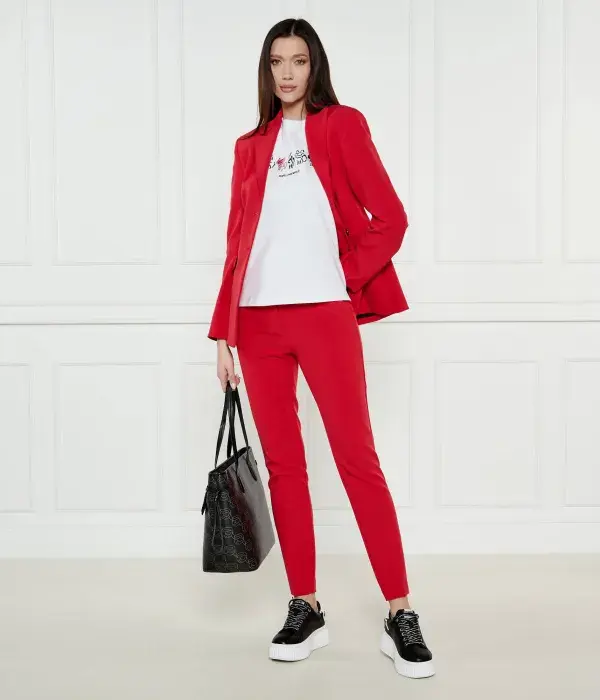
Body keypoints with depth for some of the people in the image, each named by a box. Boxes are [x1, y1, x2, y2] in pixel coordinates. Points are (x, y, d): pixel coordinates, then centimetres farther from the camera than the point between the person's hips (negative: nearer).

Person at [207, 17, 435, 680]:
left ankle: (399, 615, 0)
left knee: (357, 459, -6)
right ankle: (305, 609, 14)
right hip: (258, 321, 4)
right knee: (283, 465, 5)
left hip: (324, 314, -4)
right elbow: (237, 245, 15)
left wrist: (348, 278, -4)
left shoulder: (341, 125, 6)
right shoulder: (250, 147, 17)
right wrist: (224, 333, 11)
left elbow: (389, 218, 1)